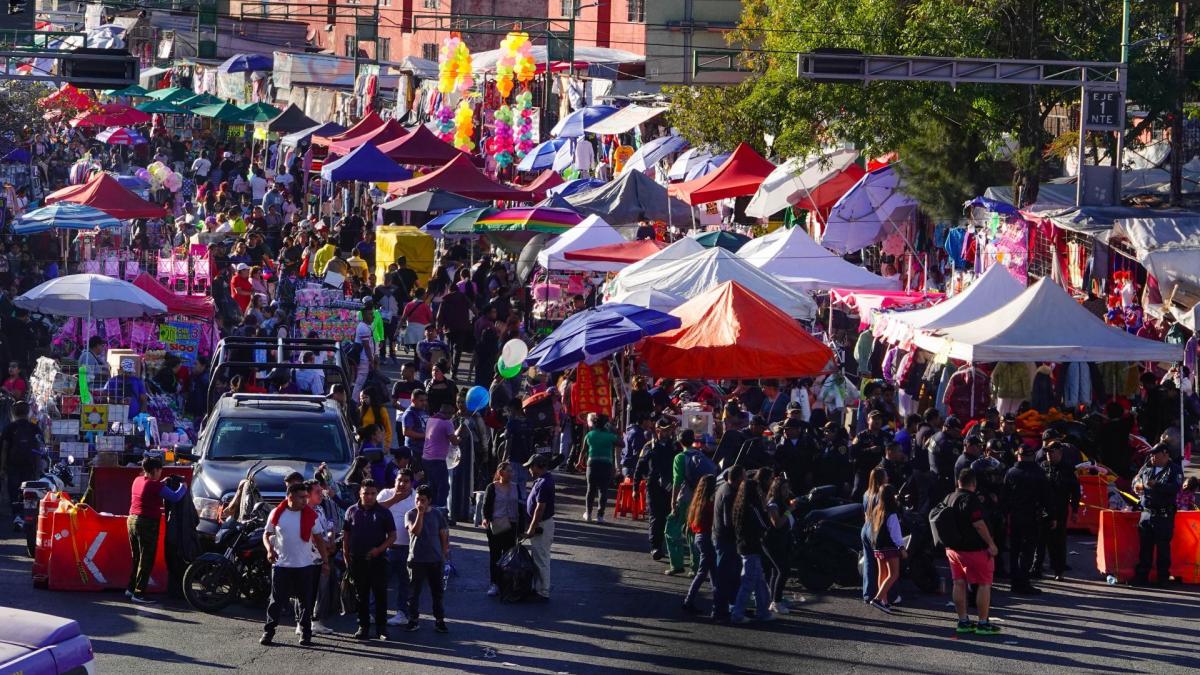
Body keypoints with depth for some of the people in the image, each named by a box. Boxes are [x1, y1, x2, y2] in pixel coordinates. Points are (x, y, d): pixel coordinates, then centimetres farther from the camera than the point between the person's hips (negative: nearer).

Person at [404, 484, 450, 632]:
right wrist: (420, 513, -23)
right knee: (414, 592, 3)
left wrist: (444, 553, 6)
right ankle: (413, 620, 12)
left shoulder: (437, 514, 3)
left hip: (435, 559, 2)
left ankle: (439, 620, 13)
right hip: (416, 559, -2)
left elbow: (443, 535, 10)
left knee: (437, 592, 6)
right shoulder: (411, 514, -4)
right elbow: (415, 531, -20)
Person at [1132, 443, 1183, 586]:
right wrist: (1138, 485, -2)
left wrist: (1157, 485, -27)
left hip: (1164, 515, -5)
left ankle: (1163, 577, 5)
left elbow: (1175, 488, -18)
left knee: (1163, 546, -2)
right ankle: (1141, 575, 15)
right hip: (1147, 512, 5)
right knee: (1144, 545, 8)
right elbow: (1136, 479, 22)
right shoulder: (1147, 468, 12)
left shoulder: (1174, 470, -4)